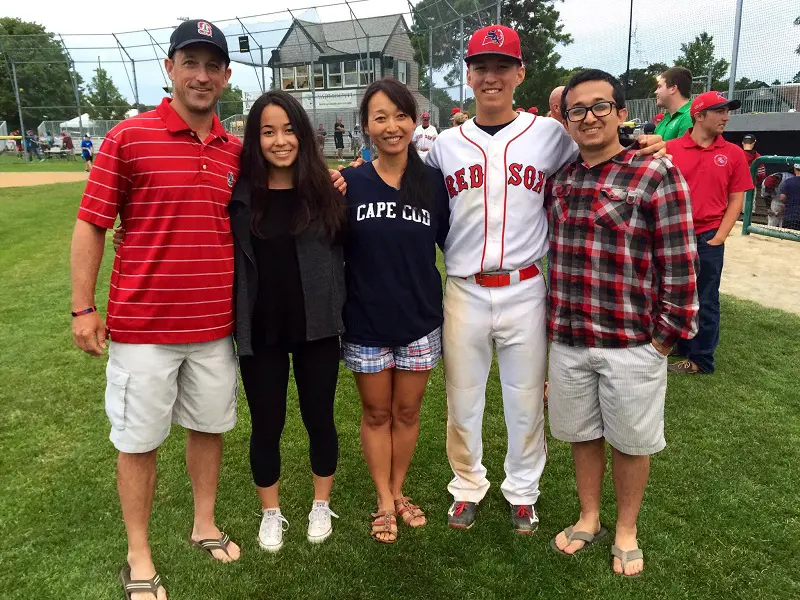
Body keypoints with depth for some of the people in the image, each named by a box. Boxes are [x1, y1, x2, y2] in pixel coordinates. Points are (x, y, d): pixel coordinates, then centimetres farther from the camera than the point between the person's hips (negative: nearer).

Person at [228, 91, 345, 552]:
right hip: (260, 331, 0)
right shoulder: (239, 195, -5)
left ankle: (322, 506, 38)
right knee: (266, 426, 13)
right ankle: (271, 513, 37)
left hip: (317, 327, 0)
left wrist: (345, 195, -6)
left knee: (319, 418, 14)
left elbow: (345, 249, 2)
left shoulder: (323, 190, -4)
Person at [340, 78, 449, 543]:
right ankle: (385, 502, 32)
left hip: (420, 319, 1)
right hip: (366, 322, -1)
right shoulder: (350, 183, -7)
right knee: (376, 413, 14)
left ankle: (398, 491, 38)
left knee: (407, 411, 16)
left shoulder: (433, 182, -4)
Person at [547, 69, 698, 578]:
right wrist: (552, 321, 11)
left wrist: (668, 334, -9)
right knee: (582, 435, 17)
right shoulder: (557, 178, 6)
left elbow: (680, 263, -9)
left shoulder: (656, 175, -9)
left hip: (632, 343, -4)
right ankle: (589, 519, 39)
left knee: (630, 442, 13)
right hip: (567, 339, 4)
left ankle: (626, 531, 35)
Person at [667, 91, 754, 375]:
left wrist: (718, 238, -6)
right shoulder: (670, 149, -2)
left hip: (707, 239, -1)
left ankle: (701, 359, 21)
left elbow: (736, 200, 1)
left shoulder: (733, 154, 0)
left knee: (705, 301, 7)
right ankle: (680, 345, 34)